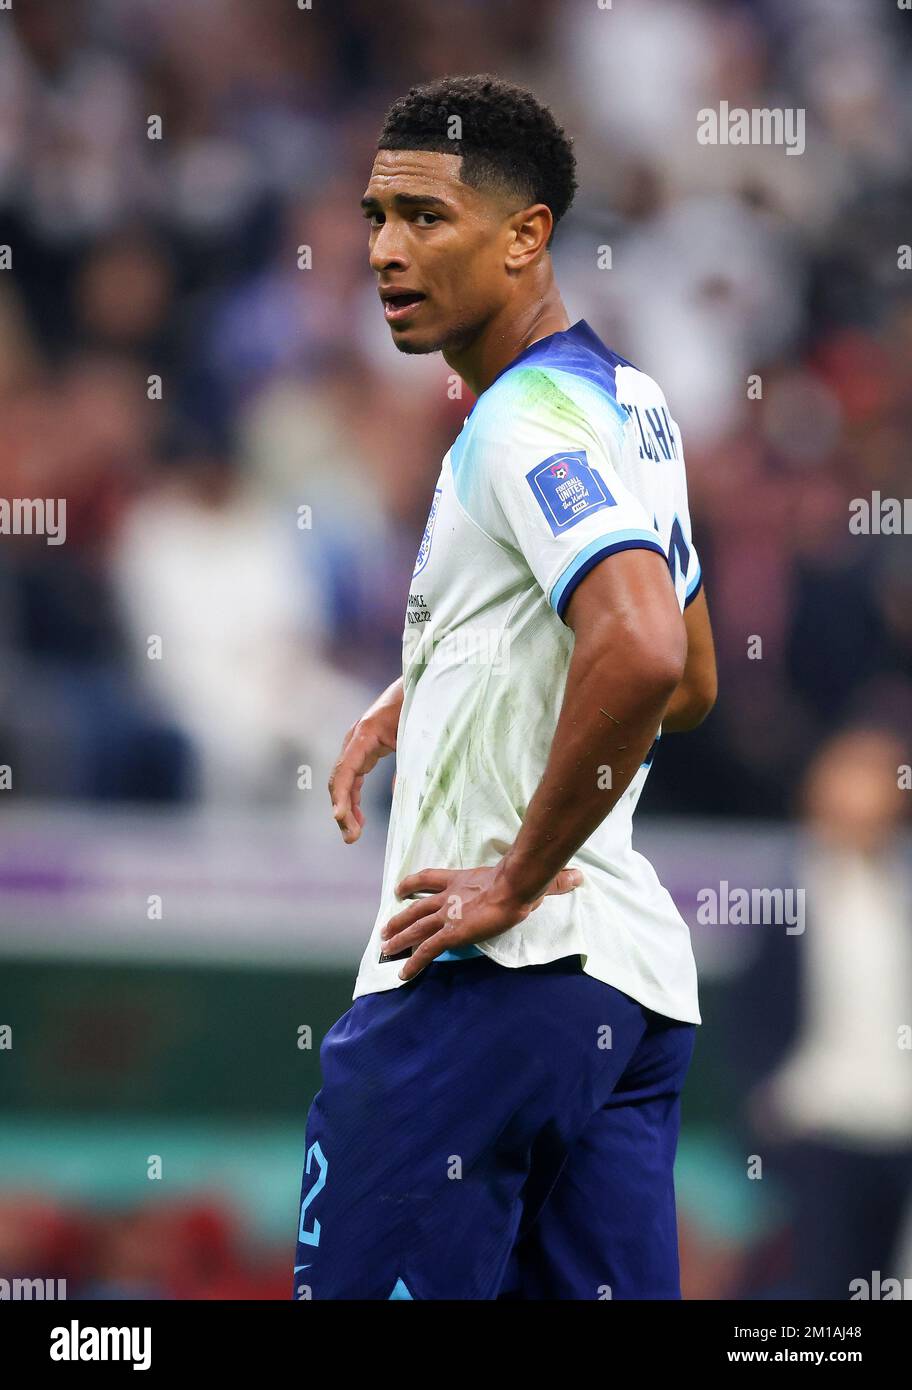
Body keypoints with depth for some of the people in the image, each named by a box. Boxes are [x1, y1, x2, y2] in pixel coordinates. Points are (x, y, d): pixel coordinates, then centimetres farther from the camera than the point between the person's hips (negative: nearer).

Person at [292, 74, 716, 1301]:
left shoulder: (530, 420, -14)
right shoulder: (626, 403, 17)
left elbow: (643, 656, -30)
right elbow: (690, 681, 30)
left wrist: (519, 877, -20)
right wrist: (427, 699, 24)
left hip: (492, 971, -10)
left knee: (361, 1284, -5)